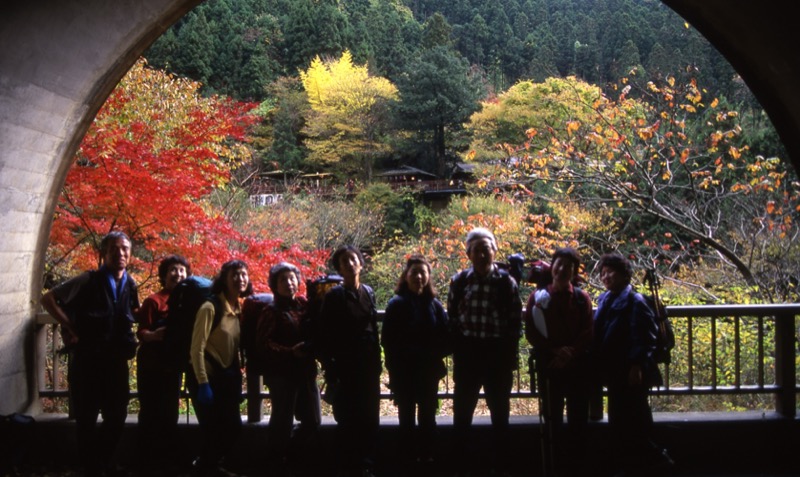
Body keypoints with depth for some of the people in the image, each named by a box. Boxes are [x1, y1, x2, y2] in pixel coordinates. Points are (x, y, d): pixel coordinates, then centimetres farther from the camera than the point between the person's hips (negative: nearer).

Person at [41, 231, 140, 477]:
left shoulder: (130, 284, 6)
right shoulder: (88, 281, -11)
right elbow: (48, 298, -9)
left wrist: (131, 335, 6)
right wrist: (70, 328, -11)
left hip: (117, 361, 5)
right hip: (87, 361, -5)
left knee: (117, 415, 13)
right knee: (86, 418, 8)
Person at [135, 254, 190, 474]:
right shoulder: (154, 300, -11)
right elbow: (141, 333, -14)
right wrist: (155, 334, -32)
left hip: (172, 365, 6)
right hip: (152, 365, -6)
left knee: (170, 414, 12)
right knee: (151, 413, -2)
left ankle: (165, 459, 23)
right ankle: (147, 461, 8)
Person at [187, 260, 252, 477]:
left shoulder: (239, 310, 5)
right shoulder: (210, 307, -16)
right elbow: (196, 349, -18)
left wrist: (237, 377, 8)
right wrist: (203, 384, -20)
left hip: (227, 377, 7)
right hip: (208, 378, -7)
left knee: (233, 426, 9)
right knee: (213, 429, -1)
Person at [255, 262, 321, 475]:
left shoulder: (304, 305, 11)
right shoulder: (271, 312, -4)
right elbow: (263, 344, -13)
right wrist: (290, 352, -20)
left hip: (306, 372, 6)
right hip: (282, 374, -5)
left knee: (313, 420, 10)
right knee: (283, 421, 0)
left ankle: (288, 453, 34)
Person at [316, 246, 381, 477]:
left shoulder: (368, 292, 10)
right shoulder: (334, 296, -5)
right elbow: (324, 336, -7)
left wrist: (377, 362, 11)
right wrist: (329, 369, -11)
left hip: (369, 365, 5)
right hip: (346, 367, -4)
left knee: (370, 418, 8)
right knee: (348, 419, 2)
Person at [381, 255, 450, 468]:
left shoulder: (435, 304, 3)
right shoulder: (397, 303, -4)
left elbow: (444, 337, 2)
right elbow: (388, 339, -6)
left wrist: (435, 357, -11)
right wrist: (394, 367, -10)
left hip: (429, 371, 2)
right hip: (404, 371, -2)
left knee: (428, 417, 10)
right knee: (407, 418, 8)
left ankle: (427, 458, 21)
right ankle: (408, 459, 17)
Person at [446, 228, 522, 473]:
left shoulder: (506, 281, -3)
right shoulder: (459, 281, 1)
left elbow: (515, 321, -1)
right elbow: (452, 318, 5)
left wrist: (511, 354, -4)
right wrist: (456, 350, 0)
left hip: (497, 352, -1)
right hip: (467, 352, 1)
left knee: (499, 410, 10)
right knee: (462, 410, 8)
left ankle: (500, 462, 24)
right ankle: (460, 461, 21)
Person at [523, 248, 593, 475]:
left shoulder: (582, 298, 4)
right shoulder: (538, 297, 2)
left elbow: (587, 332, 0)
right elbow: (530, 332, -1)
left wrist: (571, 352, -16)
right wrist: (555, 350, -13)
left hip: (578, 363, 1)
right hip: (548, 362, -1)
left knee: (578, 415, 4)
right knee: (552, 414, 4)